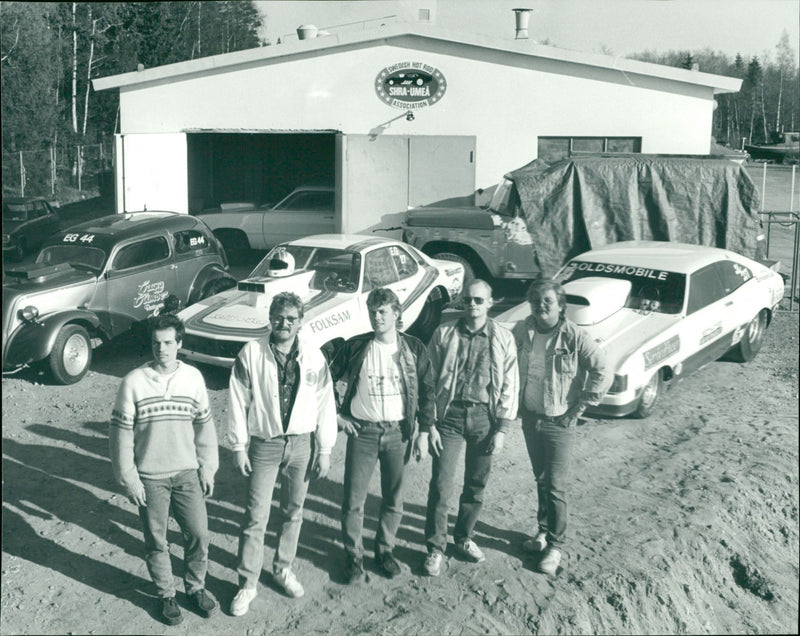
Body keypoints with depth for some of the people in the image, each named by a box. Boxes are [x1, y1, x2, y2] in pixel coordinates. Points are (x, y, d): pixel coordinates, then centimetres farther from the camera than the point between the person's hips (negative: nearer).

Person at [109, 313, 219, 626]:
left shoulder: (192, 377, -4)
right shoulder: (134, 382, -12)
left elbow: (204, 424, 5)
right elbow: (121, 433, -7)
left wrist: (207, 467, 4)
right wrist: (128, 478, -8)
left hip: (187, 472, 2)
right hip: (149, 477, -2)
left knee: (198, 533, 7)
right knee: (156, 541, 11)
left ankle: (196, 587, 31)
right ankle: (166, 594, 32)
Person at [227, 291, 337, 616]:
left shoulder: (313, 356, -4)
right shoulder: (251, 353, -9)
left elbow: (325, 403, 1)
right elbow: (239, 402, -4)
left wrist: (324, 449, 1)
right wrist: (239, 447, -5)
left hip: (301, 444, 2)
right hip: (264, 445, -2)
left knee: (293, 513, 15)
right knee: (255, 518, 1)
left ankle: (283, 568, 35)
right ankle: (247, 584, 14)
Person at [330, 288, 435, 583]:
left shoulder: (414, 348, -1)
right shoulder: (355, 346, -2)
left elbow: (426, 390, 4)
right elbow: (329, 379, 8)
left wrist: (427, 428, -1)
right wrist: (335, 414, 2)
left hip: (397, 433, 1)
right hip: (362, 432, 0)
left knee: (393, 500, 11)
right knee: (353, 500, 2)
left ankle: (385, 550, 30)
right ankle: (353, 556, 19)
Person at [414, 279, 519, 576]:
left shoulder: (503, 339, 1)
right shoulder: (444, 334, -1)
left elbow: (510, 386, 3)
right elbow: (429, 382, 0)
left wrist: (502, 429, -2)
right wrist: (427, 426, -5)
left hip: (485, 417, 1)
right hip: (450, 415, -1)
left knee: (476, 485, 12)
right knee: (440, 485, -2)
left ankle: (464, 538, 32)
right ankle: (435, 547, 13)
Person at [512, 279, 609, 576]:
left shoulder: (574, 336, -16)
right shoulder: (523, 330, -3)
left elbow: (602, 373, -15)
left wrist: (577, 410, -12)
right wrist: (515, 400, 9)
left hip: (559, 422, -4)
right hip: (530, 417, 5)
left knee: (555, 486, -1)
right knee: (541, 479, 19)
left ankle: (555, 545, 14)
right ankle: (544, 531, 35)